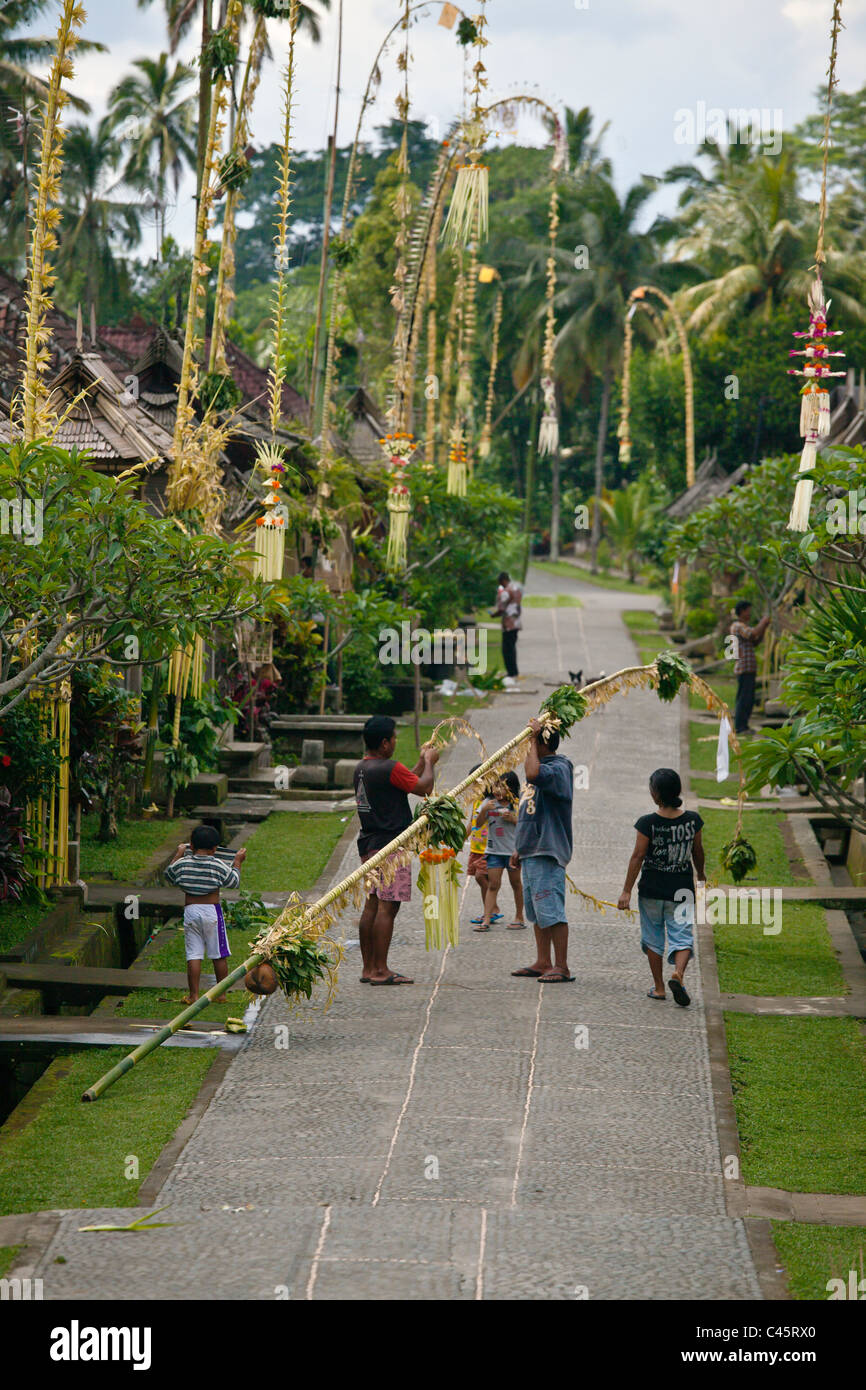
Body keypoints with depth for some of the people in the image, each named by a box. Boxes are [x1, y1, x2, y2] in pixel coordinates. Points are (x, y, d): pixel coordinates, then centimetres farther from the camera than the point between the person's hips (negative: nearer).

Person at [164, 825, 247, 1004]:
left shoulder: (182, 863, -1)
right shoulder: (218, 865, -6)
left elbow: (168, 875, 19)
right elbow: (234, 882, 7)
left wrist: (178, 854, 30)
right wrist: (237, 862, 21)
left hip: (190, 910, 2)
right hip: (211, 910, -1)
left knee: (193, 954, 3)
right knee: (219, 955, 9)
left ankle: (193, 995, 0)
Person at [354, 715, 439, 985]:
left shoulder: (362, 768, 13)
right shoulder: (389, 768, -16)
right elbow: (424, 787, -11)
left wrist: (422, 761, 26)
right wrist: (428, 762, 6)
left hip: (369, 846, 9)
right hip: (390, 846, -9)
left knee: (372, 905, 11)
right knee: (387, 907, -7)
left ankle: (368, 968, 14)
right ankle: (380, 971, -8)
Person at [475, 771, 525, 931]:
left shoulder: (517, 804, -2)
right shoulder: (490, 802, 3)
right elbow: (479, 823, 2)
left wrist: (513, 819, -15)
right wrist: (484, 810, -16)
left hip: (513, 850, -1)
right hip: (494, 850, 1)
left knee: (515, 884, 9)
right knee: (492, 885, -2)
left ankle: (519, 918, 20)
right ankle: (487, 919, -6)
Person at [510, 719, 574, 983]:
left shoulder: (558, 769, -13)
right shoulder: (542, 767, 19)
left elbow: (532, 774, -37)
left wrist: (533, 738, -25)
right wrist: (520, 848, 25)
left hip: (547, 853, -11)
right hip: (531, 851, 11)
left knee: (551, 910, -11)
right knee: (537, 911, 13)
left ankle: (561, 967, -9)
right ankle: (543, 963, 19)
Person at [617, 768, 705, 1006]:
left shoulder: (648, 823, -12)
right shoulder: (692, 820, -4)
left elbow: (637, 857, -10)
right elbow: (698, 852, 9)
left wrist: (626, 891, -6)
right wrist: (700, 874, 29)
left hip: (652, 889, -1)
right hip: (682, 888, 1)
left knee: (653, 937, 14)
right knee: (682, 935, 3)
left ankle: (659, 987, 18)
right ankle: (678, 973, -24)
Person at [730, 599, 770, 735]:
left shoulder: (743, 626, 22)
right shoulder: (738, 626, -9)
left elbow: (755, 642, 23)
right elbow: (753, 634, -23)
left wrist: (764, 628, 13)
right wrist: (763, 622, -10)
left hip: (750, 669, 10)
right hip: (744, 668, -10)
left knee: (749, 699, 11)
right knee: (743, 698, -10)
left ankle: (743, 726, 14)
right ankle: (739, 727, -9)